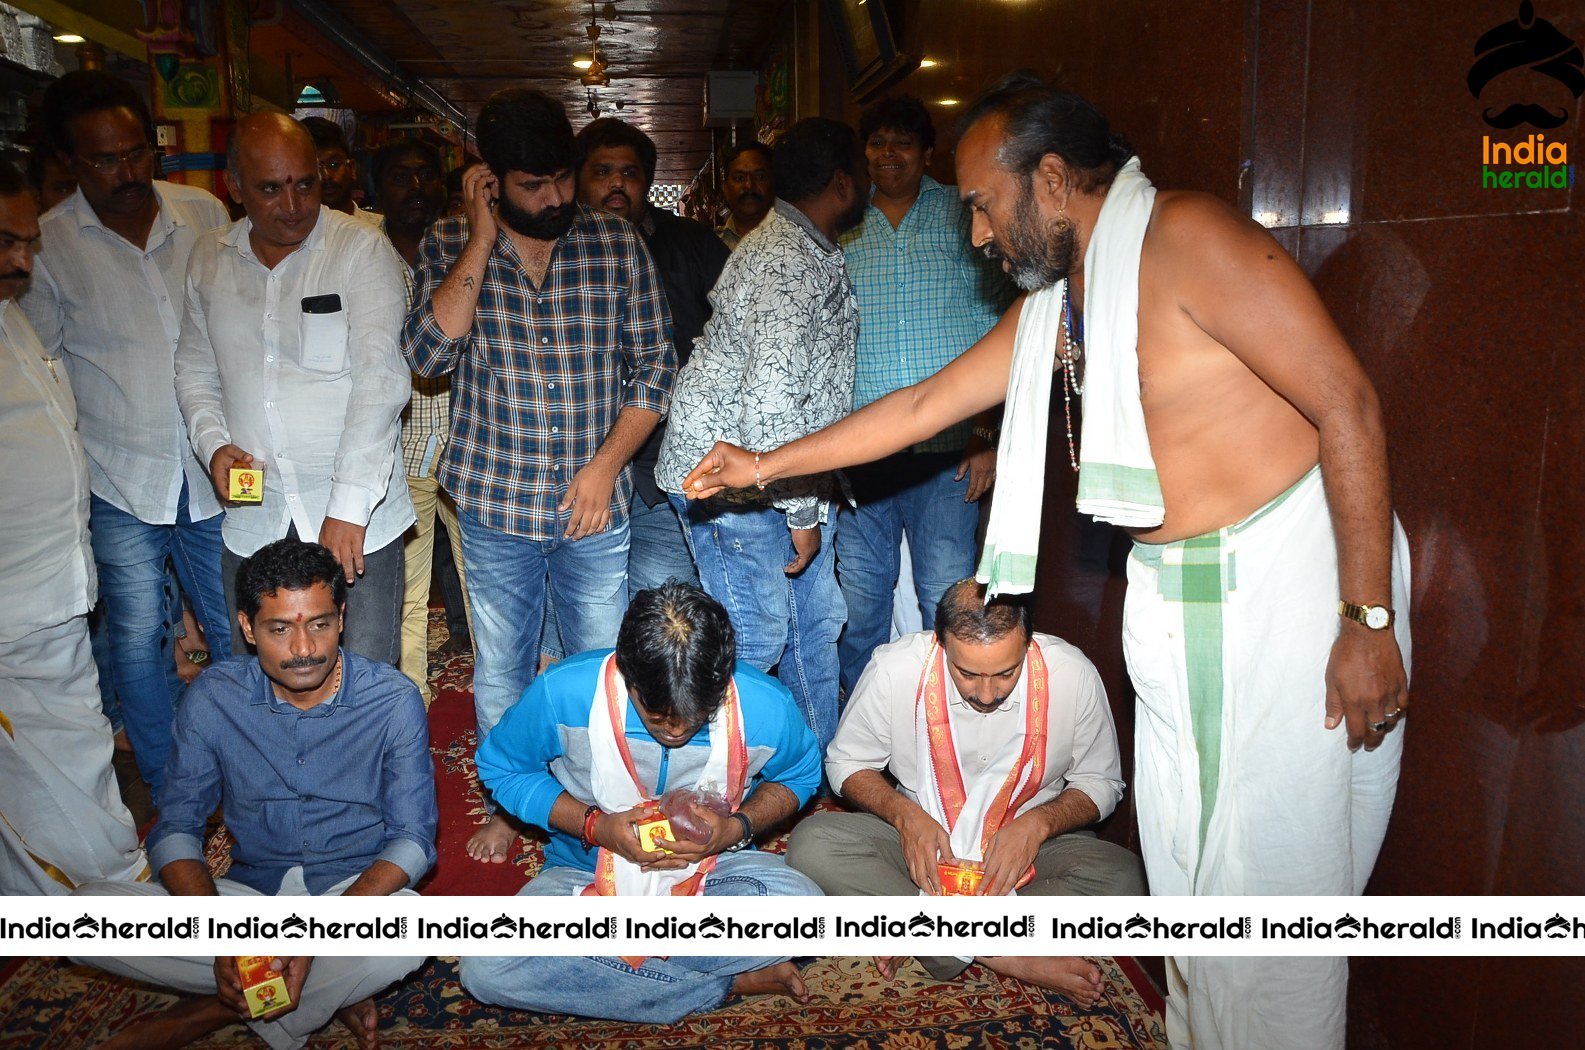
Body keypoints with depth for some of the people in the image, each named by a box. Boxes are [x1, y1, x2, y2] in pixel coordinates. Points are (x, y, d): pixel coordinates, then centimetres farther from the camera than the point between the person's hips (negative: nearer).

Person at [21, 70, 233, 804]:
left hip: (216, 475, 2)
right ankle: (171, 799, 26)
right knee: (139, 641, 7)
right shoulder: (44, 244, -4)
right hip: (121, 484, -1)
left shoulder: (205, 214, 2)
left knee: (239, 636, 10)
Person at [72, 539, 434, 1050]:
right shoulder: (213, 698, -5)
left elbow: (413, 838, -11)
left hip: (356, 892, -2)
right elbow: (176, 829, -3)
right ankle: (333, 992, -13)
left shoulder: (393, 701, -11)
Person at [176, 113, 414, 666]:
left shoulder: (363, 250, -7)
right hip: (253, 519, 4)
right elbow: (195, 368, 20)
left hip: (356, 516, -4)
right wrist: (213, 443, -1)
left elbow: (380, 379, -16)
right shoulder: (209, 258, 8)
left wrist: (348, 506, -23)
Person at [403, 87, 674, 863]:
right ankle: (506, 804, 38)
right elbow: (428, 352, -17)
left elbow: (654, 366, 0)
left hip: (597, 509, 0)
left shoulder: (617, 246, -1)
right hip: (495, 511, 0)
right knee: (499, 673, 15)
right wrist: (482, 240, -17)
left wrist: (607, 463, -10)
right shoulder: (449, 247, -2)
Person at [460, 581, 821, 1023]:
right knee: (485, 969, -28)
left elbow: (800, 776, 2)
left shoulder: (767, 707, -19)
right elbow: (501, 770, -5)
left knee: (803, 905, -33)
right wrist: (594, 826, -20)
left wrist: (737, 828, -19)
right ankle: (729, 983, -18)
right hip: (588, 873, 1)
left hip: (713, 869, 0)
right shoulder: (561, 693, -22)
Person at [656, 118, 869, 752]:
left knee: (816, 623, 14)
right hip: (730, 477, -10)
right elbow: (771, 396, -28)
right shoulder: (788, 261, -20)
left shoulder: (811, 253, 14)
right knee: (756, 641, -4)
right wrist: (801, 513, -20)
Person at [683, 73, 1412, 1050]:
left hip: (1293, 585, -8)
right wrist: (765, 465, 20)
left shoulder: (1184, 236, -14)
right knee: (1184, 870, 12)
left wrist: (1368, 618, -18)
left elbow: (1346, 402, -17)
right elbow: (924, 404, 18)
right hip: (1171, 603, 8)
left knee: (1275, 882, -1)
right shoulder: (1051, 302, 11)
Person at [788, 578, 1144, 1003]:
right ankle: (1005, 956, -26)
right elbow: (846, 762, -2)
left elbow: (1101, 782, -1)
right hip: (918, 839, 0)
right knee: (811, 844, -27)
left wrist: (1039, 822, -20)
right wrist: (905, 814, -20)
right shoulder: (893, 669, -18)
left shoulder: (1073, 675, -16)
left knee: (1123, 878, -30)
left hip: (1029, 844, 0)